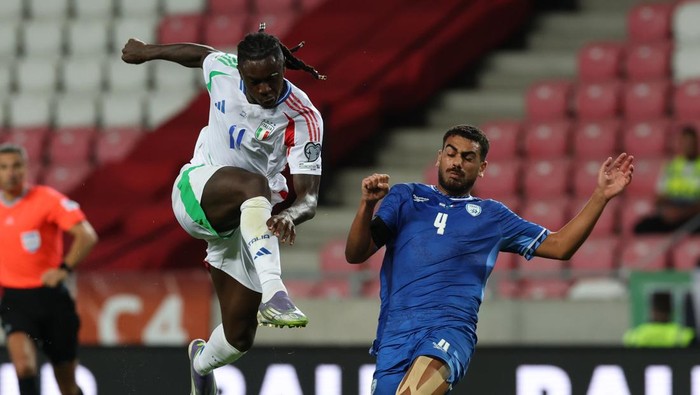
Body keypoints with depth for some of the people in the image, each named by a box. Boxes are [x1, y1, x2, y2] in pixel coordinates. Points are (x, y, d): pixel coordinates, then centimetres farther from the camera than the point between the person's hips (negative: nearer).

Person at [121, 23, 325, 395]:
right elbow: (200, 54, 14)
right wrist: (148, 52, 30)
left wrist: (290, 215, -50)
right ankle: (273, 293, -57)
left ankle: (201, 361, 42)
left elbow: (308, 196, -27)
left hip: (247, 220, 1)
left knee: (239, 336, 2)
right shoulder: (222, 70, -12)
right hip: (197, 191, -1)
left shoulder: (304, 118, -21)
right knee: (253, 184, -38)